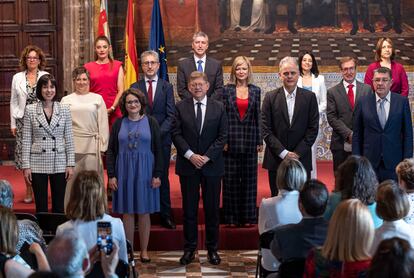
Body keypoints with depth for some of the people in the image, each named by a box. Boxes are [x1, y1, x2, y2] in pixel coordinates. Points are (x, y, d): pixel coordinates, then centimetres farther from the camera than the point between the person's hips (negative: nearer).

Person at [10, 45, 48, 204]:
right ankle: (29, 191, 10)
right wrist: (13, 123, 6)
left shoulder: (46, 77, 4)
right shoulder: (17, 78, 9)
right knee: (24, 154, 0)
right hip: (23, 121, 2)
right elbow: (14, 102, 10)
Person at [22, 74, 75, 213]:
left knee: (59, 206, 6)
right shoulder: (30, 110, 0)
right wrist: (26, 165, -4)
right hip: (38, 163, -1)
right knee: (41, 206, 5)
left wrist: (70, 164, -1)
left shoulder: (64, 110, 3)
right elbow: (26, 140, 0)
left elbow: (69, 139, 4)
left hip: (59, 164, 1)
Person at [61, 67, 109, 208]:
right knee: (72, 181, 0)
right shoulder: (66, 100, 11)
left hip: (92, 145, 0)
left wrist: (102, 146, 0)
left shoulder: (97, 99, 10)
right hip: (72, 146, 0)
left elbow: (103, 124, 7)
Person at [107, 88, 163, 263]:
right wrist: (111, 175, -4)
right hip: (124, 172, 1)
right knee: (127, 212, 4)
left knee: (144, 212, 4)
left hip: (145, 172, -1)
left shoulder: (151, 122, 1)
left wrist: (157, 175, -6)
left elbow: (158, 150, 0)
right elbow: (111, 151, 4)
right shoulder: (119, 124, 4)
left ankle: (144, 250, 13)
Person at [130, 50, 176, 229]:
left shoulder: (167, 87, 5)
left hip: (162, 139, 0)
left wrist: (158, 133, -12)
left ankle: (165, 215, 10)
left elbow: (170, 115, 0)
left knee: (162, 177, 4)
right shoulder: (135, 87, 6)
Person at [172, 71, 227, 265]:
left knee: (212, 208, 6)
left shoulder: (218, 108, 3)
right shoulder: (180, 107, 2)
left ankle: (212, 248, 15)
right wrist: (190, 155, -13)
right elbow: (176, 134, -1)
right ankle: (189, 248, 13)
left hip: (212, 165, 0)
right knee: (189, 209, 5)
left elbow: (222, 136, -1)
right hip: (188, 165, 0)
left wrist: (207, 156, -11)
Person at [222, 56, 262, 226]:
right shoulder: (227, 90, 1)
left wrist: (259, 141, 4)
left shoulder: (255, 91, 7)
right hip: (232, 140, -2)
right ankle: (232, 217, 9)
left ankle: (248, 216, 14)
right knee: (231, 179, 2)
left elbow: (258, 117, 7)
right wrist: (223, 140, -8)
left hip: (249, 140, 2)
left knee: (249, 179, 6)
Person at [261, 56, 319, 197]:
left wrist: (298, 153, -9)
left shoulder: (309, 97, 3)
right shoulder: (270, 98, 2)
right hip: (276, 160, 0)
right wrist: (283, 153, -10)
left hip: (302, 159, 0)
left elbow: (313, 128, 0)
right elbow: (266, 130, -2)